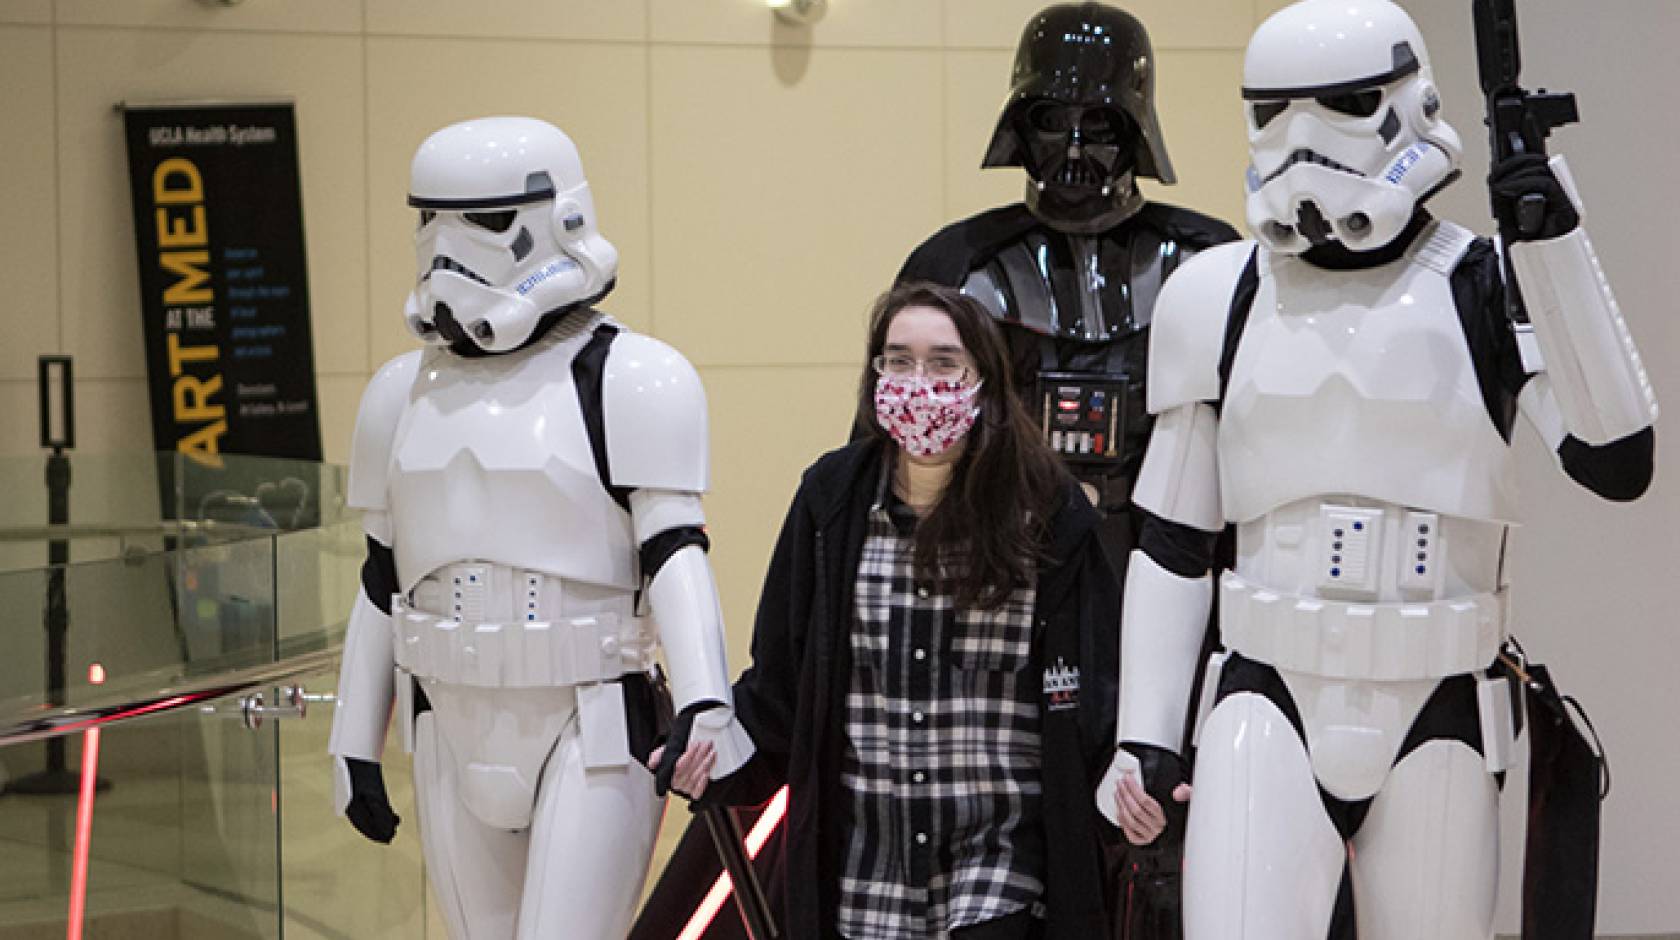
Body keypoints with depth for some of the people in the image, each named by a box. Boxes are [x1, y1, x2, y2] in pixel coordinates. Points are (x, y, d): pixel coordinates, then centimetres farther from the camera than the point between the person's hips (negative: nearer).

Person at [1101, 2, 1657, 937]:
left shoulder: (1491, 288, 0)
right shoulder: (1219, 298, 8)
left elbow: (1617, 463, -14)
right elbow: (1173, 537, 12)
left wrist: (1558, 248, -18)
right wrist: (1145, 731, 7)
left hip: (1438, 717, -1)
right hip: (1271, 707, 1)